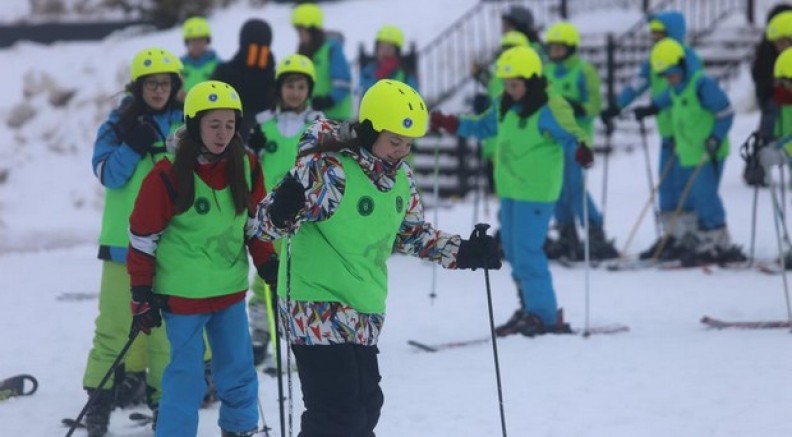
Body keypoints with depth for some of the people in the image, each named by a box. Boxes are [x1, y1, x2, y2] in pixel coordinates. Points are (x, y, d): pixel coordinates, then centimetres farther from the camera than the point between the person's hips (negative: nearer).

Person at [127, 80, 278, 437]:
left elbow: (254, 221, 13)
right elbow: (143, 237, -10)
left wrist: (267, 263, 7)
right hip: (182, 293, -5)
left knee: (239, 369, 15)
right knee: (186, 376, -3)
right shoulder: (168, 174, -16)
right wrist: (142, 295, -10)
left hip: (231, 288, 5)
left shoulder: (245, 166, -2)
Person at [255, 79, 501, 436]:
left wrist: (461, 252, 8)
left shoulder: (402, 178, 5)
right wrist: (284, 206, -40)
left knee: (365, 407, 18)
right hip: (318, 312, -8)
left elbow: (412, 233, 20)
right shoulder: (328, 169, -19)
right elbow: (269, 224, -18)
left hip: (363, 314, 8)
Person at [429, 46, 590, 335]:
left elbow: (568, 136, -22)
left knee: (527, 251, -11)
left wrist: (581, 151, -44)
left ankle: (544, 315, -3)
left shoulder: (549, 110, -15)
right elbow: (483, 127, 25)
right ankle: (530, 309, 24)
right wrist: (451, 124, 16)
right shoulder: (505, 108, 10)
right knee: (513, 251, 13)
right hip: (510, 189, 9)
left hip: (536, 192, -9)